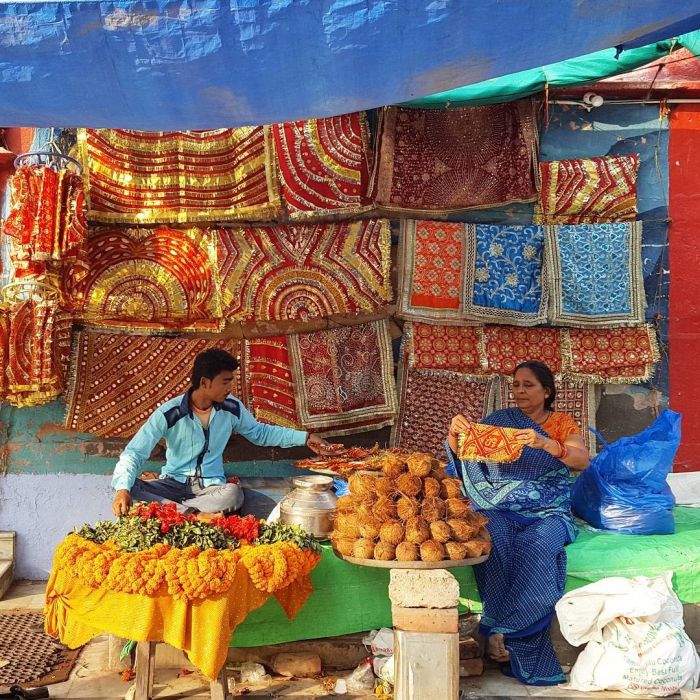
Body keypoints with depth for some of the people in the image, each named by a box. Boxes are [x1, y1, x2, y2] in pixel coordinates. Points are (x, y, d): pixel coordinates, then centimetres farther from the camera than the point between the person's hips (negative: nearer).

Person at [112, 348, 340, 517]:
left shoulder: (232, 408, -4)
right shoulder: (169, 413, -16)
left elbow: (261, 433, 14)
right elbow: (135, 452, -19)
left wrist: (305, 438, 6)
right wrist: (122, 489, -38)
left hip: (211, 486, 2)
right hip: (174, 484, -1)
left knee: (233, 493, -35)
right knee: (131, 488, -31)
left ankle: (173, 508, -27)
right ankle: (187, 511, -32)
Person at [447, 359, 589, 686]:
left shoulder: (562, 423, 11)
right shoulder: (497, 421, 14)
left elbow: (582, 460, -8)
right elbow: (463, 462, 8)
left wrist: (545, 444, -26)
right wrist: (455, 435, -14)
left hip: (547, 513, -1)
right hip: (499, 509, 1)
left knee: (536, 544, -34)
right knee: (493, 538, -33)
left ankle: (501, 630, -27)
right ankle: (518, 644, -31)